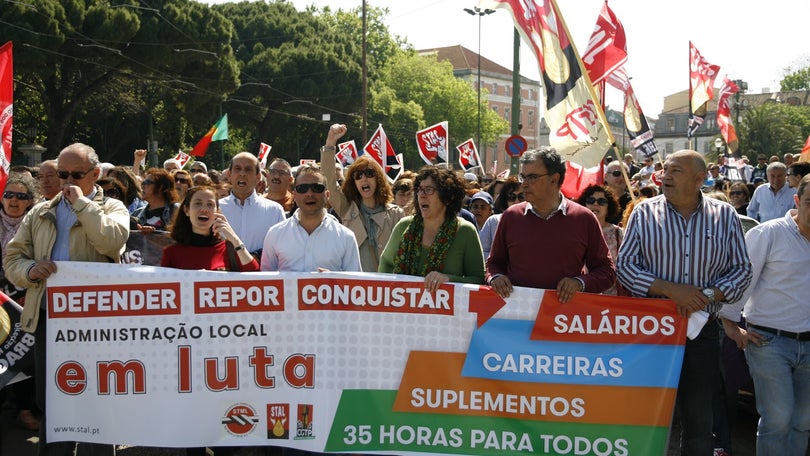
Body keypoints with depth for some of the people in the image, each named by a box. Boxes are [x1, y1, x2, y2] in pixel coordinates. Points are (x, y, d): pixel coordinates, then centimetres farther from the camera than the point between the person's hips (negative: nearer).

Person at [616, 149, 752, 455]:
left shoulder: (725, 216, 3)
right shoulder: (644, 212, 0)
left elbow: (742, 269, 4)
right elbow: (624, 264, -5)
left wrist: (708, 294, -14)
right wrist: (670, 289, -17)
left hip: (703, 330, 1)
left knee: (699, 418, 10)